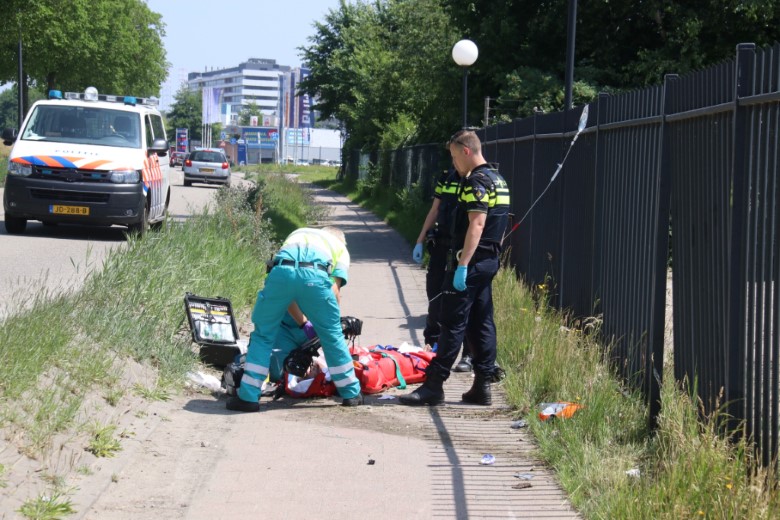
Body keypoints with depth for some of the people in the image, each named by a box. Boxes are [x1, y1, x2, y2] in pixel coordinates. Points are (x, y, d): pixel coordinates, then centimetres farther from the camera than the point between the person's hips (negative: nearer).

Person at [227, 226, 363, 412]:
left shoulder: (297, 234, 43)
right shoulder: (340, 247, 35)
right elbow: (334, 291, 17)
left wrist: (303, 324, 41)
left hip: (281, 271, 2)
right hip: (315, 276, -2)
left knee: (262, 335, 16)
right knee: (333, 337, 17)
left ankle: (248, 397, 13)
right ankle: (351, 394, 27)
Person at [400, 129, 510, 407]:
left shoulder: (476, 182, -15)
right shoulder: (498, 180, 17)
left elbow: (476, 224, -22)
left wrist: (462, 265, -25)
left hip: (471, 261, -10)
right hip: (490, 260, 10)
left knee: (453, 324, -8)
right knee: (482, 324, 10)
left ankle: (433, 385, -6)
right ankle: (483, 386, 12)